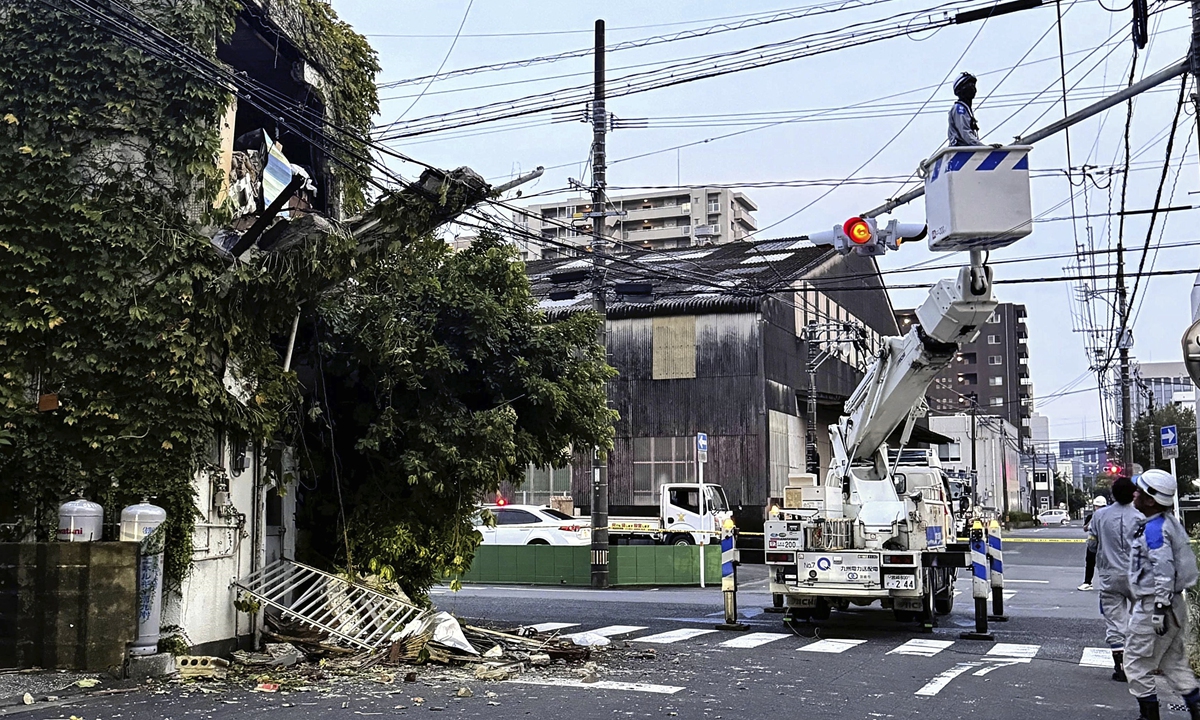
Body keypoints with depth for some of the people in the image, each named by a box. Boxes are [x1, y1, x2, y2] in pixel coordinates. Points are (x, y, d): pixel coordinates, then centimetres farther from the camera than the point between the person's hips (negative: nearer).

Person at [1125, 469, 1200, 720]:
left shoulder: (1154, 529, -20)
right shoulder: (1168, 522, 11)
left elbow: (1165, 571, -25)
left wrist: (1159, 609, -23)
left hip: (1153, 605, -10)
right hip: (1172, 604, 10)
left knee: (1137, 662, 2)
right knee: (1173, 662, 17)